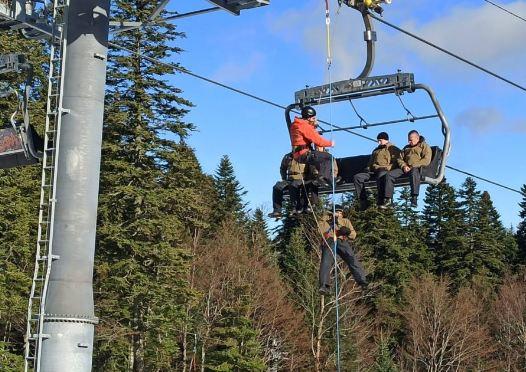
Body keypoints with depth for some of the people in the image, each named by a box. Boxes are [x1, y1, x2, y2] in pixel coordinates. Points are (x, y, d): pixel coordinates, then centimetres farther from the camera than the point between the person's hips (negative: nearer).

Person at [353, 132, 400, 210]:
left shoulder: (393, 149, 12)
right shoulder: (376, 150, 33)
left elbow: (396, 163, -1)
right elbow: (371, 162, 36)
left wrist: (387, 167, -18)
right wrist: (368, 168, 15)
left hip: (385, 171, -7)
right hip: (373, 171, 7)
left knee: (380, 176, -44)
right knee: (357, 177, -18)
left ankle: (381, 202, -41)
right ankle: (363, 202, -24)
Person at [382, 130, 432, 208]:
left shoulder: (424, 146, 11)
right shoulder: (406, 148, 30)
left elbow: (426, 161, -5)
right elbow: (399, 159, 22)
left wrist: (412, 166, -14)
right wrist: (404, 166, -2)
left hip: (417, 168, -6)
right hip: (405, 168, 6)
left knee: (414, 172, -43)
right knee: (389, 175, -18)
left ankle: (414, 198, -50)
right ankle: (387, 199, -21)